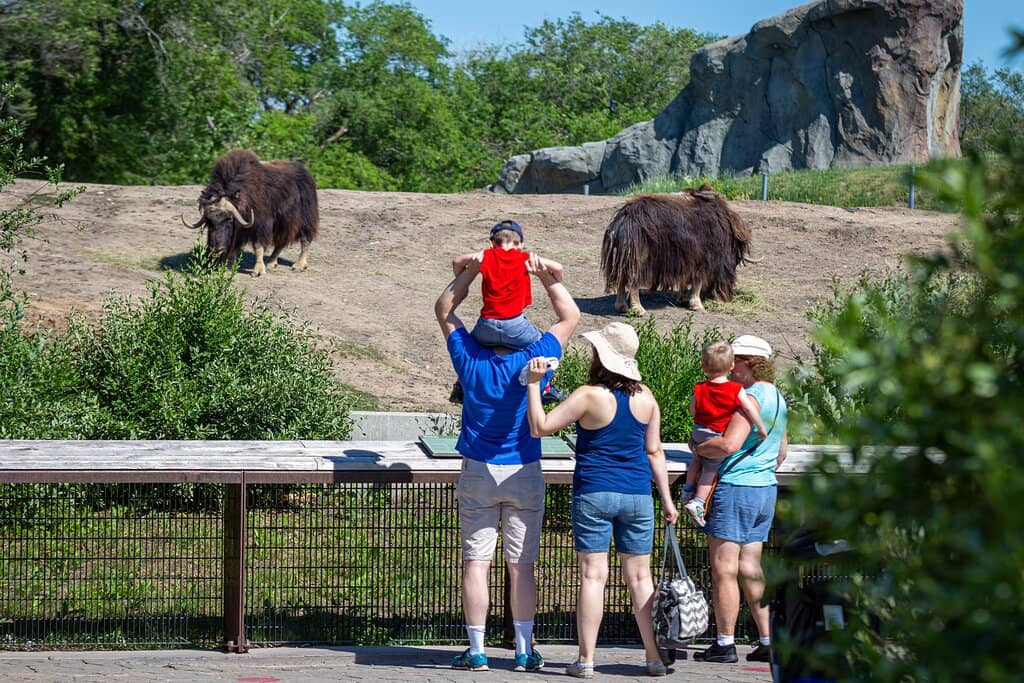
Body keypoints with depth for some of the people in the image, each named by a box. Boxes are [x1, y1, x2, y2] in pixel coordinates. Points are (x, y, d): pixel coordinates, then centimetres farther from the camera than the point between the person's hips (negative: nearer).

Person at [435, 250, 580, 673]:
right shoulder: (533, 362, -11)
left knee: (476, 562, 3)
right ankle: (524, 650, 7)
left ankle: (477, 651, 3)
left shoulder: (470, 361, -9)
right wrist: (545, 276, 1)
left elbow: (444, 310, 6)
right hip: (524, 475, 0)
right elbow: (570, 317, 2)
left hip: (477, 475, 0)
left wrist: (471, 270, 2)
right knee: (522, 564, 4)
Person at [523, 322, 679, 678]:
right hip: (637, 496, 4)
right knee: (639, 577, 9)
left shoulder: (589, 396, -11)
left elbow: (540, 427, -12)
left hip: (593, 494, -4)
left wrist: (534, 384, -8)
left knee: (593, 575, -1)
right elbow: (654, 452, 7)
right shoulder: (646, 398, 3)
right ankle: (655, 657, 11)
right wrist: (667, 500, 13)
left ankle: (586, 660, -1)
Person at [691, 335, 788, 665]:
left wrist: (698, 448, -9)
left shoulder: (751, 398, -15)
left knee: (724, 569, -2)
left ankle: (725, 643, 1)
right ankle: (768, 642, 10)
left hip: (735, 488, -9)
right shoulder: (778, 399, 14)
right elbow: (782, 452, 24)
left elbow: (729, 444, -25)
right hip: (766, 489, 9)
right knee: (749, 568, 12)